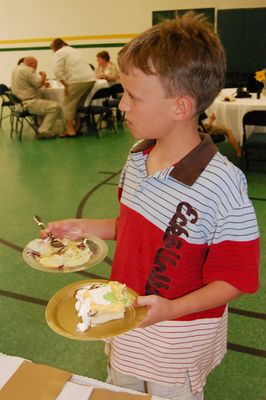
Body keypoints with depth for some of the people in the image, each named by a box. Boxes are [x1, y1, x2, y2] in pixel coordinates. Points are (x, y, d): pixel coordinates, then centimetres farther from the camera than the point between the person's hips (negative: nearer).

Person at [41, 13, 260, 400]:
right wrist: (88, 228, -3)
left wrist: (171, 308, -33)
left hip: (178, 337, -6)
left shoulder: (222, 185, -30)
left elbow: (235, 278, -22)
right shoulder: (137, 156, -8)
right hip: (124, 320, 6)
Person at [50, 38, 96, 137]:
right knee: (79, 104, 17)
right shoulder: (75, 50, 29)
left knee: (68, 104, 1)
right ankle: (77, 128, 18)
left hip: (77, 81, -8)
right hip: (91, 79, 8)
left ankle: (70, 130, -1)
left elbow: (57, 71, -10)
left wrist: (65, 85, -4)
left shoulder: (59, 53, 4)